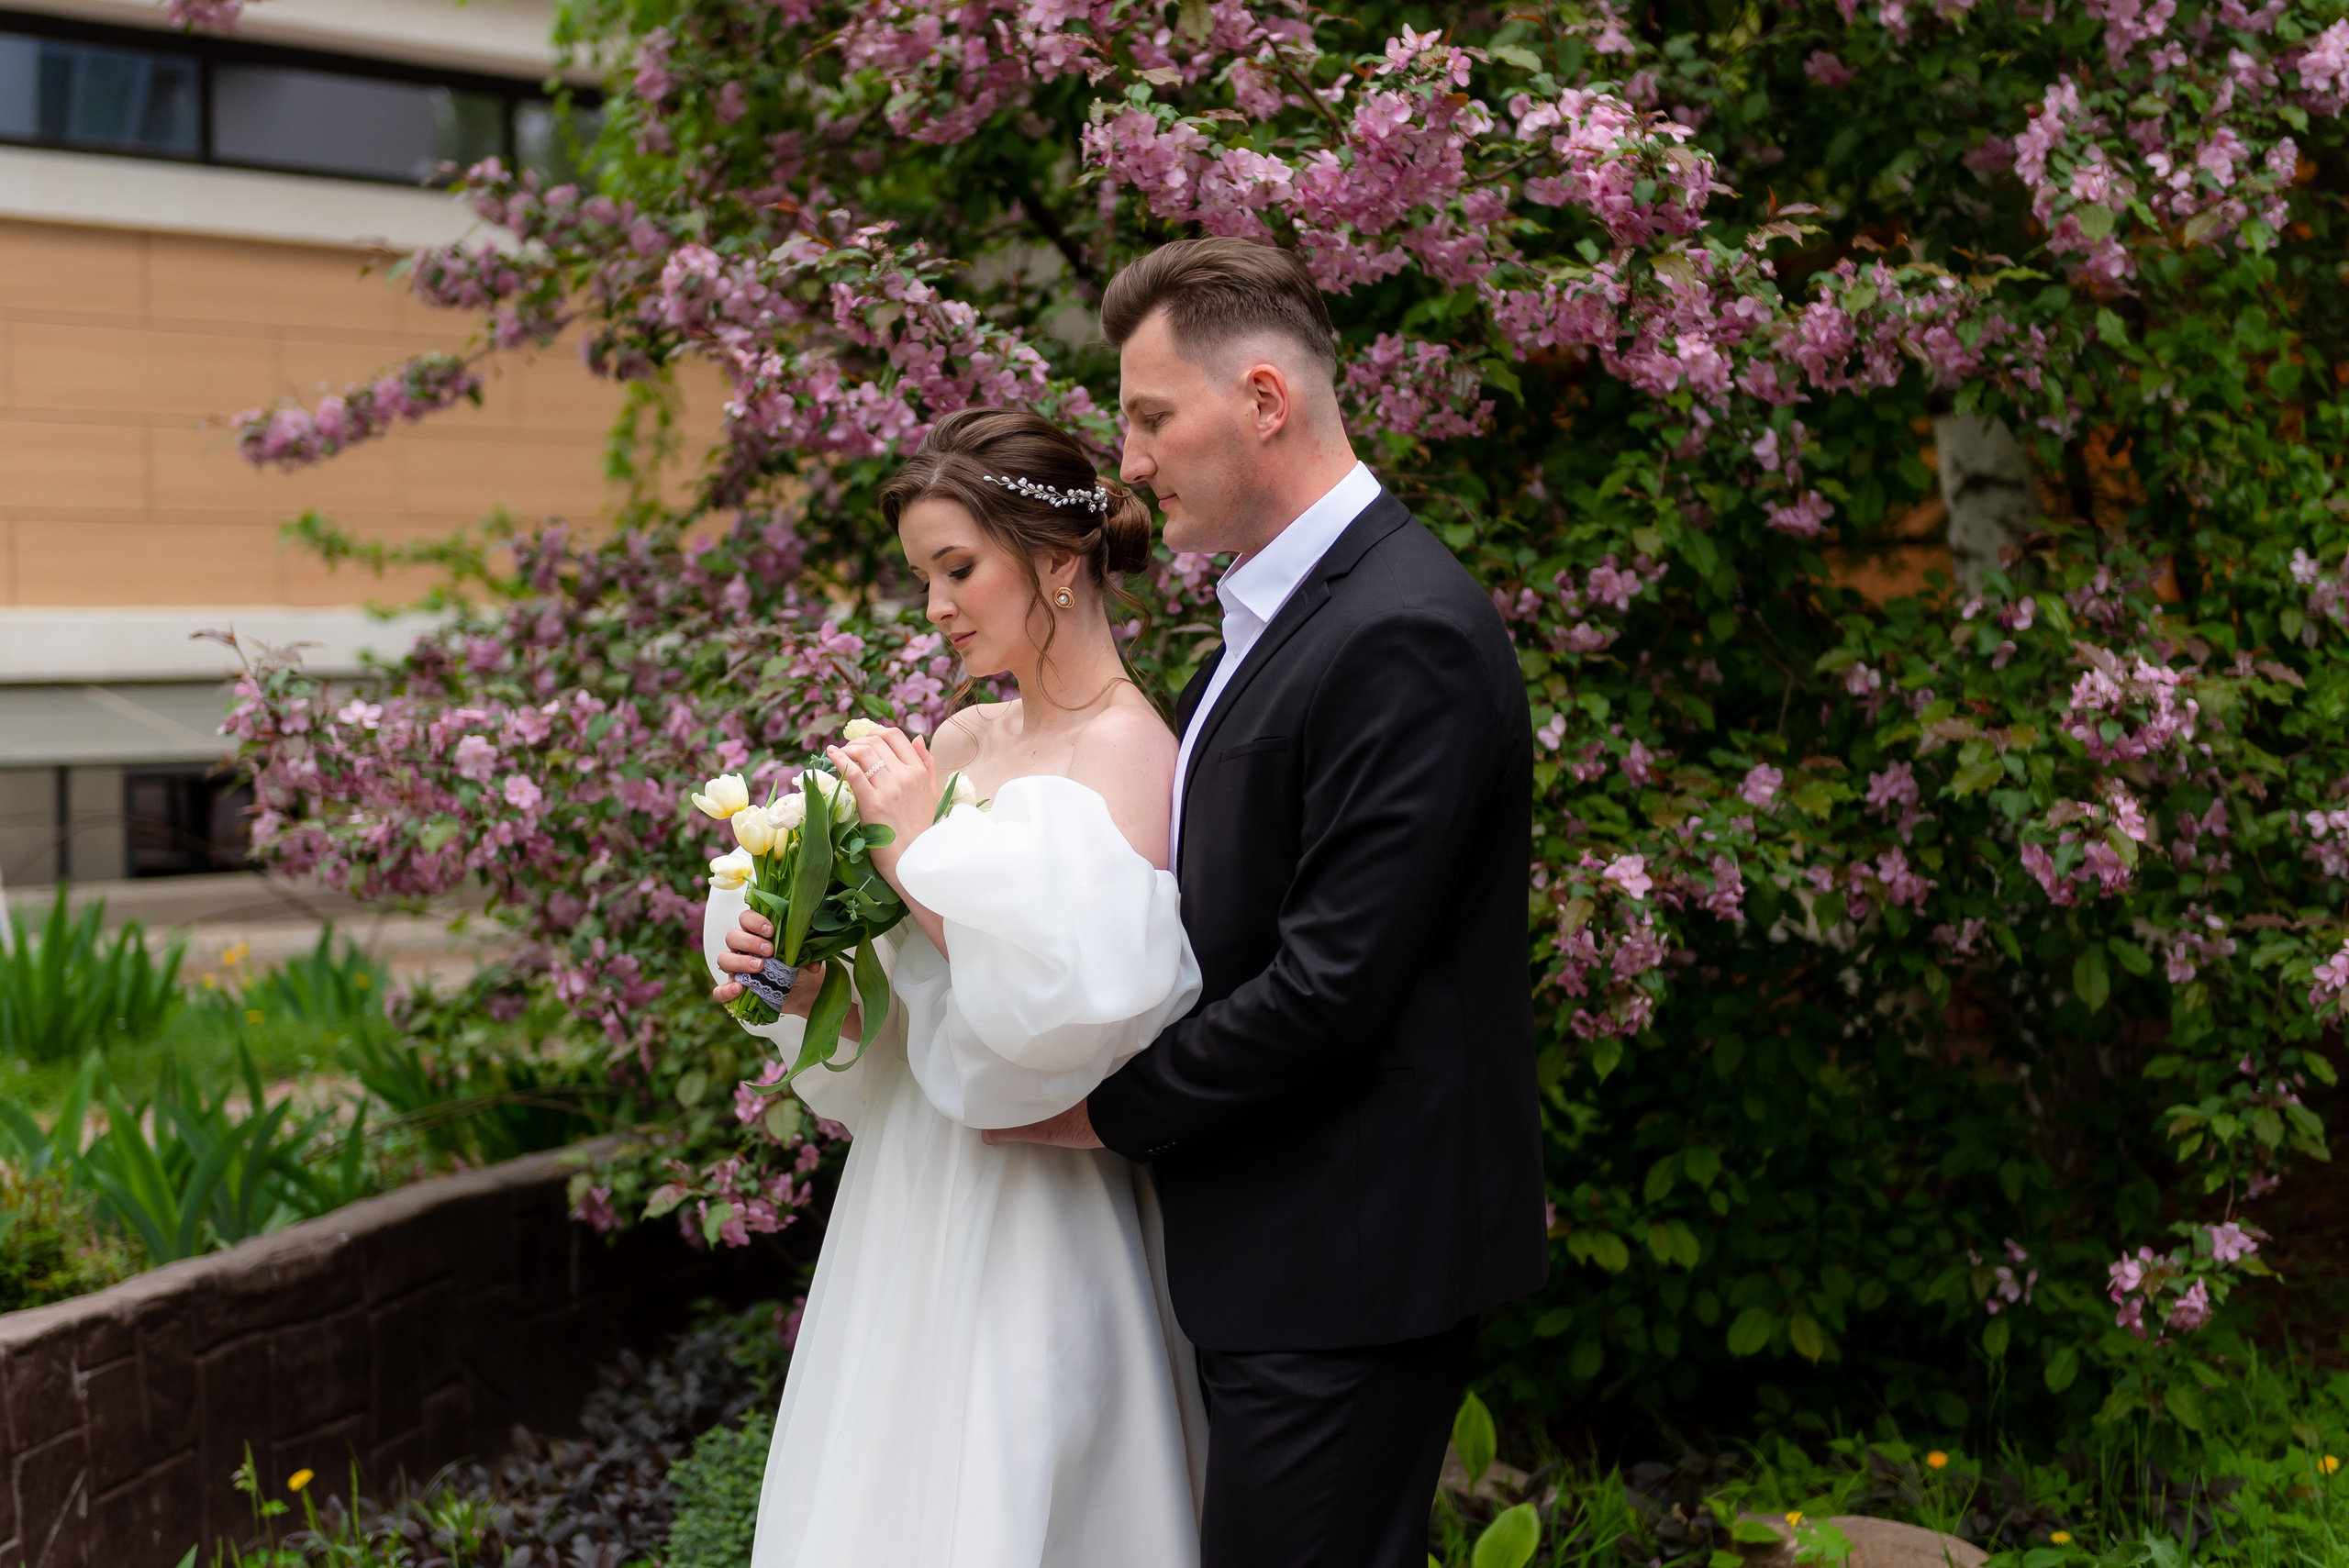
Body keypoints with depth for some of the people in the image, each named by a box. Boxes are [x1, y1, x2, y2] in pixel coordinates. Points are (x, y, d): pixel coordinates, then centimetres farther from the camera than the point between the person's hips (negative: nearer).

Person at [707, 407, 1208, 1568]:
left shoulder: (1128, 757, -13)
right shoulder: (960, 742, 9)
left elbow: (1073, 1009, -25)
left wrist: (924, 855, -18)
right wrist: (803, 978, -6)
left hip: (1036, 1239, -7)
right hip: (907, 1212, 7)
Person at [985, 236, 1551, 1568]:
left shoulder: (1405, 635, -20)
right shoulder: (1283, 609, 13)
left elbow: (1330, 988, -23)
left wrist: (1107, 1109, -11)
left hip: (1348, 1261, -10)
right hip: (1296, 1246, 10)